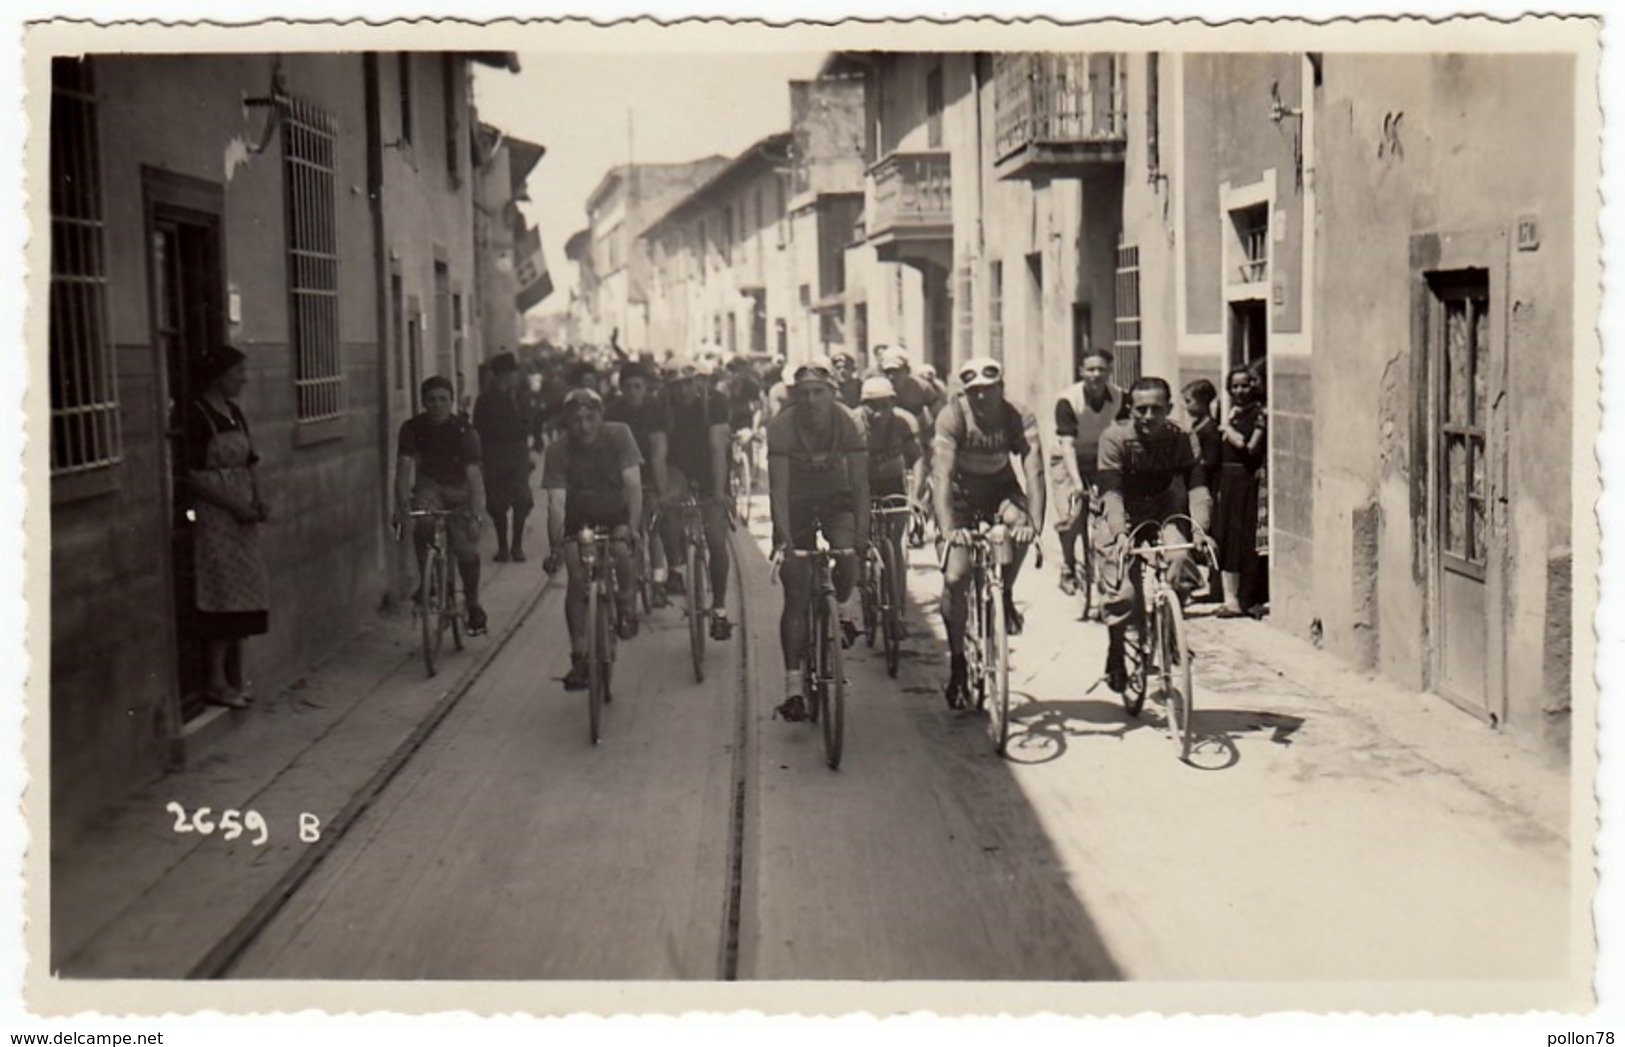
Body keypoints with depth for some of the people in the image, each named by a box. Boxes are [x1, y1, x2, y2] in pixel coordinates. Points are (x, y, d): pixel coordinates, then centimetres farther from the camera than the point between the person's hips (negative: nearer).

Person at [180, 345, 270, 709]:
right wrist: (234, 506, -18)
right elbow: (191, 477, -16)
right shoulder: (196, 415, -12)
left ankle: (236, 677, 17)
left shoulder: (235, 413, 12)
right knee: (222, 594, -6)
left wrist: (258, 502, 1)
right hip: (213, 515, -8)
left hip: (242, 514, 8)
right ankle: (217, 682, 2)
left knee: (244, 595, 9)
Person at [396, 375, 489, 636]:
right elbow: (404, 467, -21)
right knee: (423, 524, -30)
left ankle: (473, 604, 11)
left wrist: (476, 514, -37)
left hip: (460, 489, -1)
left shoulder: (465, 431, -21)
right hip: (430, 485, 1)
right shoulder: (412, 428, -14)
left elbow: (474, 474, -27)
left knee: (466, 546, -11)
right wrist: (402, 502, -37)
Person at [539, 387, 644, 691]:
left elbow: (633, 484, -24)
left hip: (616, 515, 0)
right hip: (579, 520, 0)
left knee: (621, 552, -30)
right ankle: (579, 657, -9)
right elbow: (556, 503, -24)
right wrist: (554, 549, -35)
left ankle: (627, 609, -2)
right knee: (576, 579, -16)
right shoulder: (558, 452, -19)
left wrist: (631, 527, -37)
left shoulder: (619, 435, -19)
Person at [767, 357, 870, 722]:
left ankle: (846, 614, 0)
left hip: (835, 498, 1)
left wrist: (862, 531, -32)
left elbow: (860, 481, -21)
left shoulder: (847, 423, -20)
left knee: (846, 554, -32)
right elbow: (778, 485, -28)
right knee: (795, 597, -6)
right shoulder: (782, 426, -23)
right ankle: (793, 688, -3)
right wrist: (783, 537, -39)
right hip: (796, 503, -1)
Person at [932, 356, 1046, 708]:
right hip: (961, 492, -1)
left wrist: (1034, 522, -47)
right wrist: (948, 527, -47)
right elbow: (942, 474, -34)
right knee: (954, 578, -14)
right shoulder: (952, 416, -26)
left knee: (1019, 524, -34)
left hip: (1001, 488, 1)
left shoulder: (1020, 418, -22)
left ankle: (1005, 595, -7)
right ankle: (957, 663, 3)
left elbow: (1034, 471, -31)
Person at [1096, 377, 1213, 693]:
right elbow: (1111, 492, -27)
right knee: (1123, 593, -18)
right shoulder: (1115, 438, -19)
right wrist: (1119, 534, -42)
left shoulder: (1182, 440, -13)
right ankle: (1115, 652, 12)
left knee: (1180, 560, -30)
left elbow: (1197, 488, -21)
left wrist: (1199, 530, -38)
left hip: (1165, 516, 2)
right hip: (1126, 521, -1)